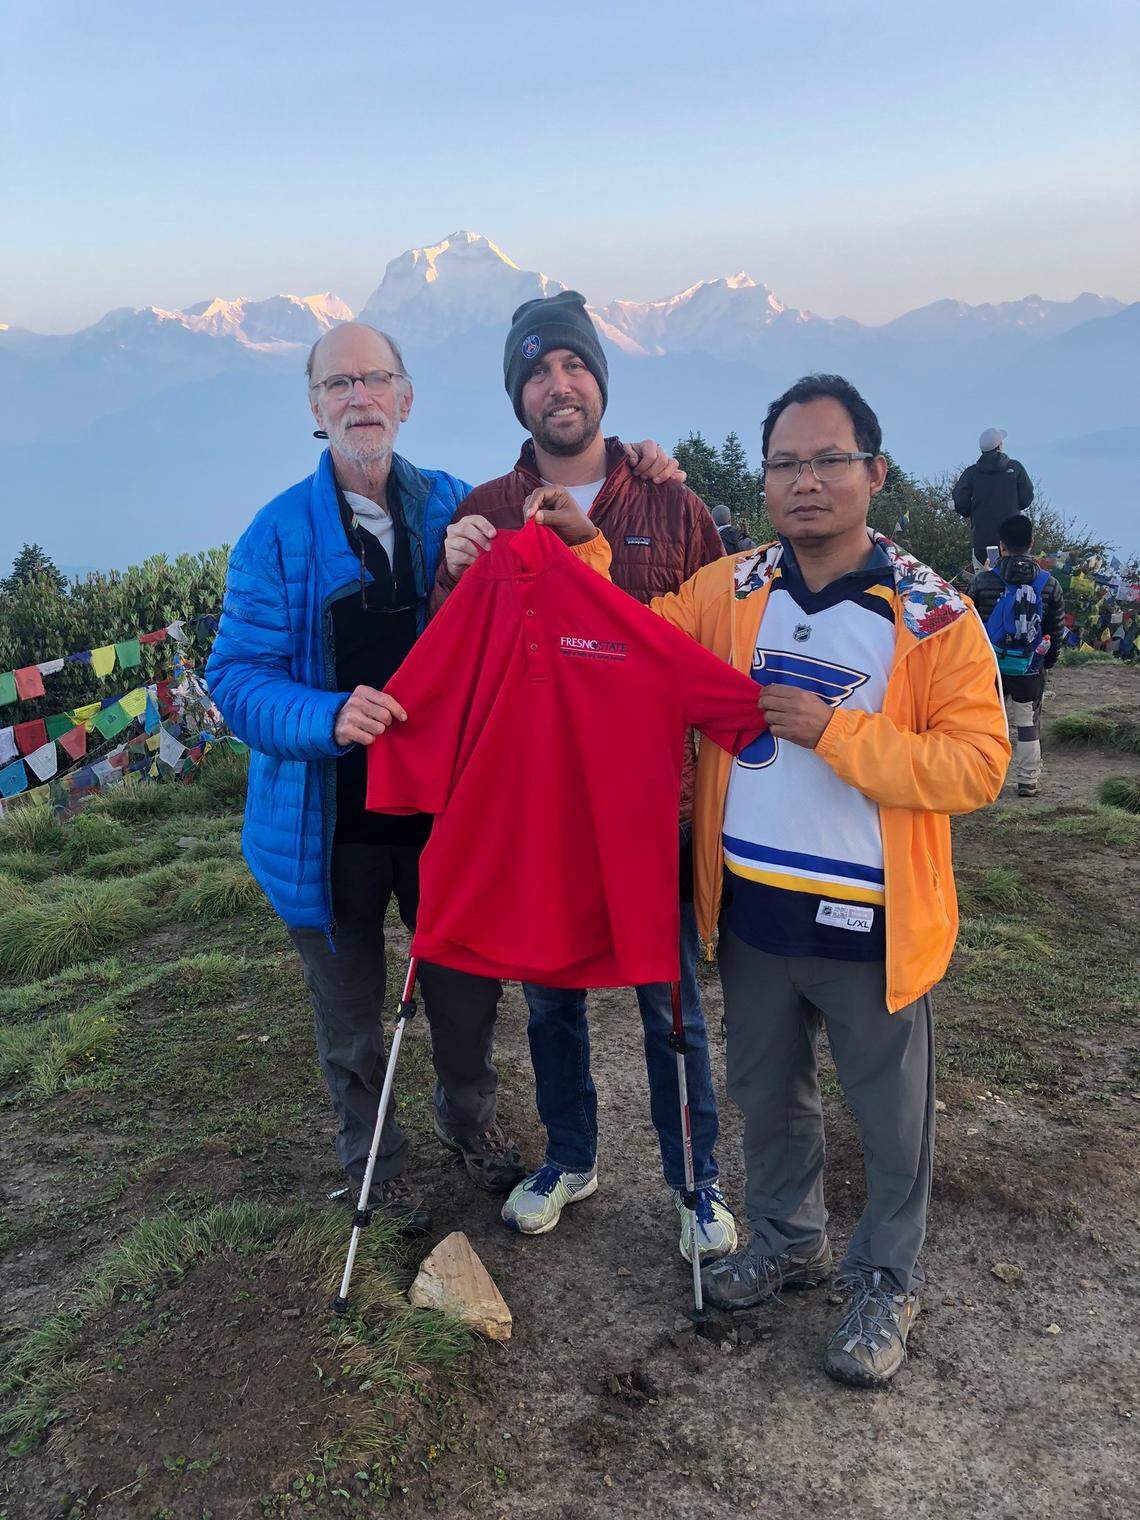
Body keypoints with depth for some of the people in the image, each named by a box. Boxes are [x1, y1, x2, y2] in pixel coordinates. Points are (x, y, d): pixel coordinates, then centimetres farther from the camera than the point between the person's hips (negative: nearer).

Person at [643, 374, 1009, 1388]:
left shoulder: (935, 617, -11)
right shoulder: (727, 592, 1)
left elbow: (978, 766, -17)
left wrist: (837, 733, -25)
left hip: (871, 923, -4)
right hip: (752, 908, 4)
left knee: (892, 1118, 14)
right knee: (767, 1095, 22)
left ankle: (886, 1283, 39)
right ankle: (787, 1241, 47)